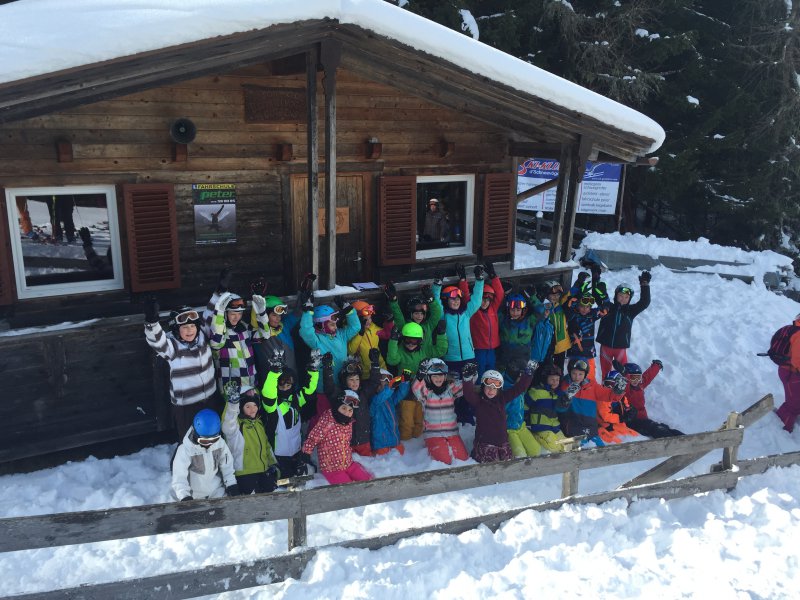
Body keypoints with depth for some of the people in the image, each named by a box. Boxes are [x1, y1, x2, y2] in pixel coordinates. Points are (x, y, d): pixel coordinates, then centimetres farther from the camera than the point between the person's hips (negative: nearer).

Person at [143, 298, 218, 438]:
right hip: (186, 404, -5)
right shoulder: (172, 345, -22)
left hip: (210, 397, 5)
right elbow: (156, 341, -42)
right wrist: (151, 320, -61)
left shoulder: (202, 336, -6)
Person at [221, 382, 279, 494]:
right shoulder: (236, 424, -11)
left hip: (265, 471, 7)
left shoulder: (258, 423, 11)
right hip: (245, 475, -7)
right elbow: (227, 426, -36)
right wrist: (232, 402, -51)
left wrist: (272, 463, 13)